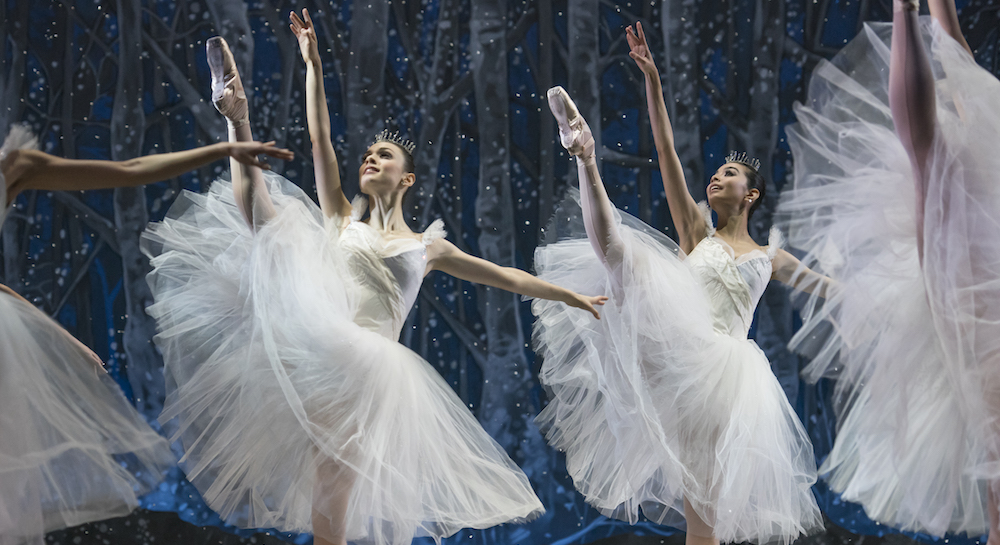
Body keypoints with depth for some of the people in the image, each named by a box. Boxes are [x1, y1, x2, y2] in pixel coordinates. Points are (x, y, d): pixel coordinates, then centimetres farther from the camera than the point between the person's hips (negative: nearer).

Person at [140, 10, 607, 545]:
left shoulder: (427, 247, 21)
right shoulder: (342, 221, 20)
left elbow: (505, 276, 26)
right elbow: (320, 140, 13)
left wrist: (571, 296, 27)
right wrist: (313, 64, 8)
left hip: (364, 364, -1)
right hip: (313, 336, 1)